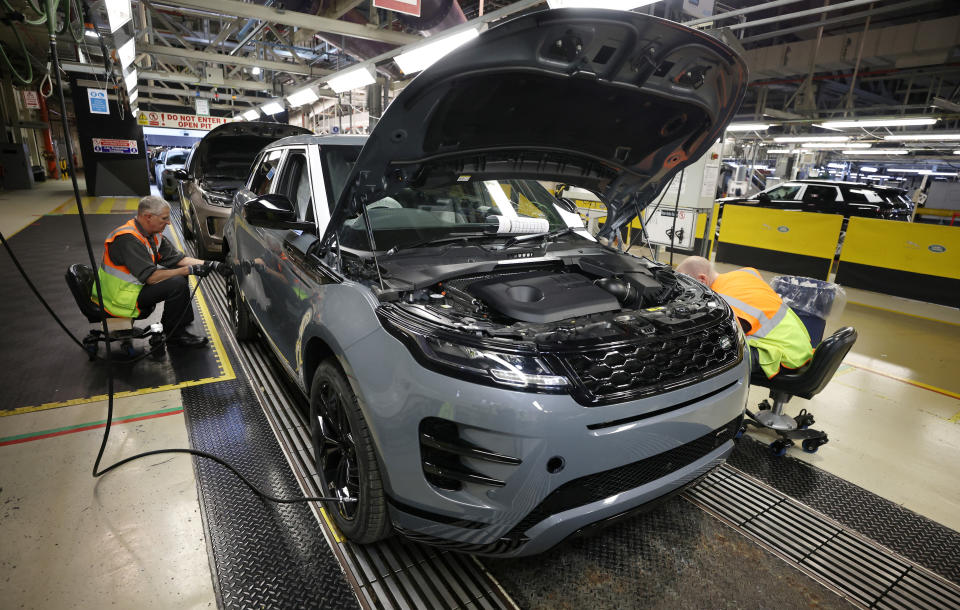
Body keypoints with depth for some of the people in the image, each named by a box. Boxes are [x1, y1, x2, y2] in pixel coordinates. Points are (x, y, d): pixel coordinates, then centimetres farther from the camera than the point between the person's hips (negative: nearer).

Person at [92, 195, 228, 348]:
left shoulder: (153, 233, 4)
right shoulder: (128, 239, -25)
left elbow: (178, 258, 4)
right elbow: (151, 277, -29)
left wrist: (211, 265, -7)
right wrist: (190, 270, -23)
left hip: (135, 284, 10)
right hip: (118, 299, -10)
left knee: (178, 272, 11)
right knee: (178, 284, -23)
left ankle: (183, 319, 15)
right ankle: (174, 335, -8)